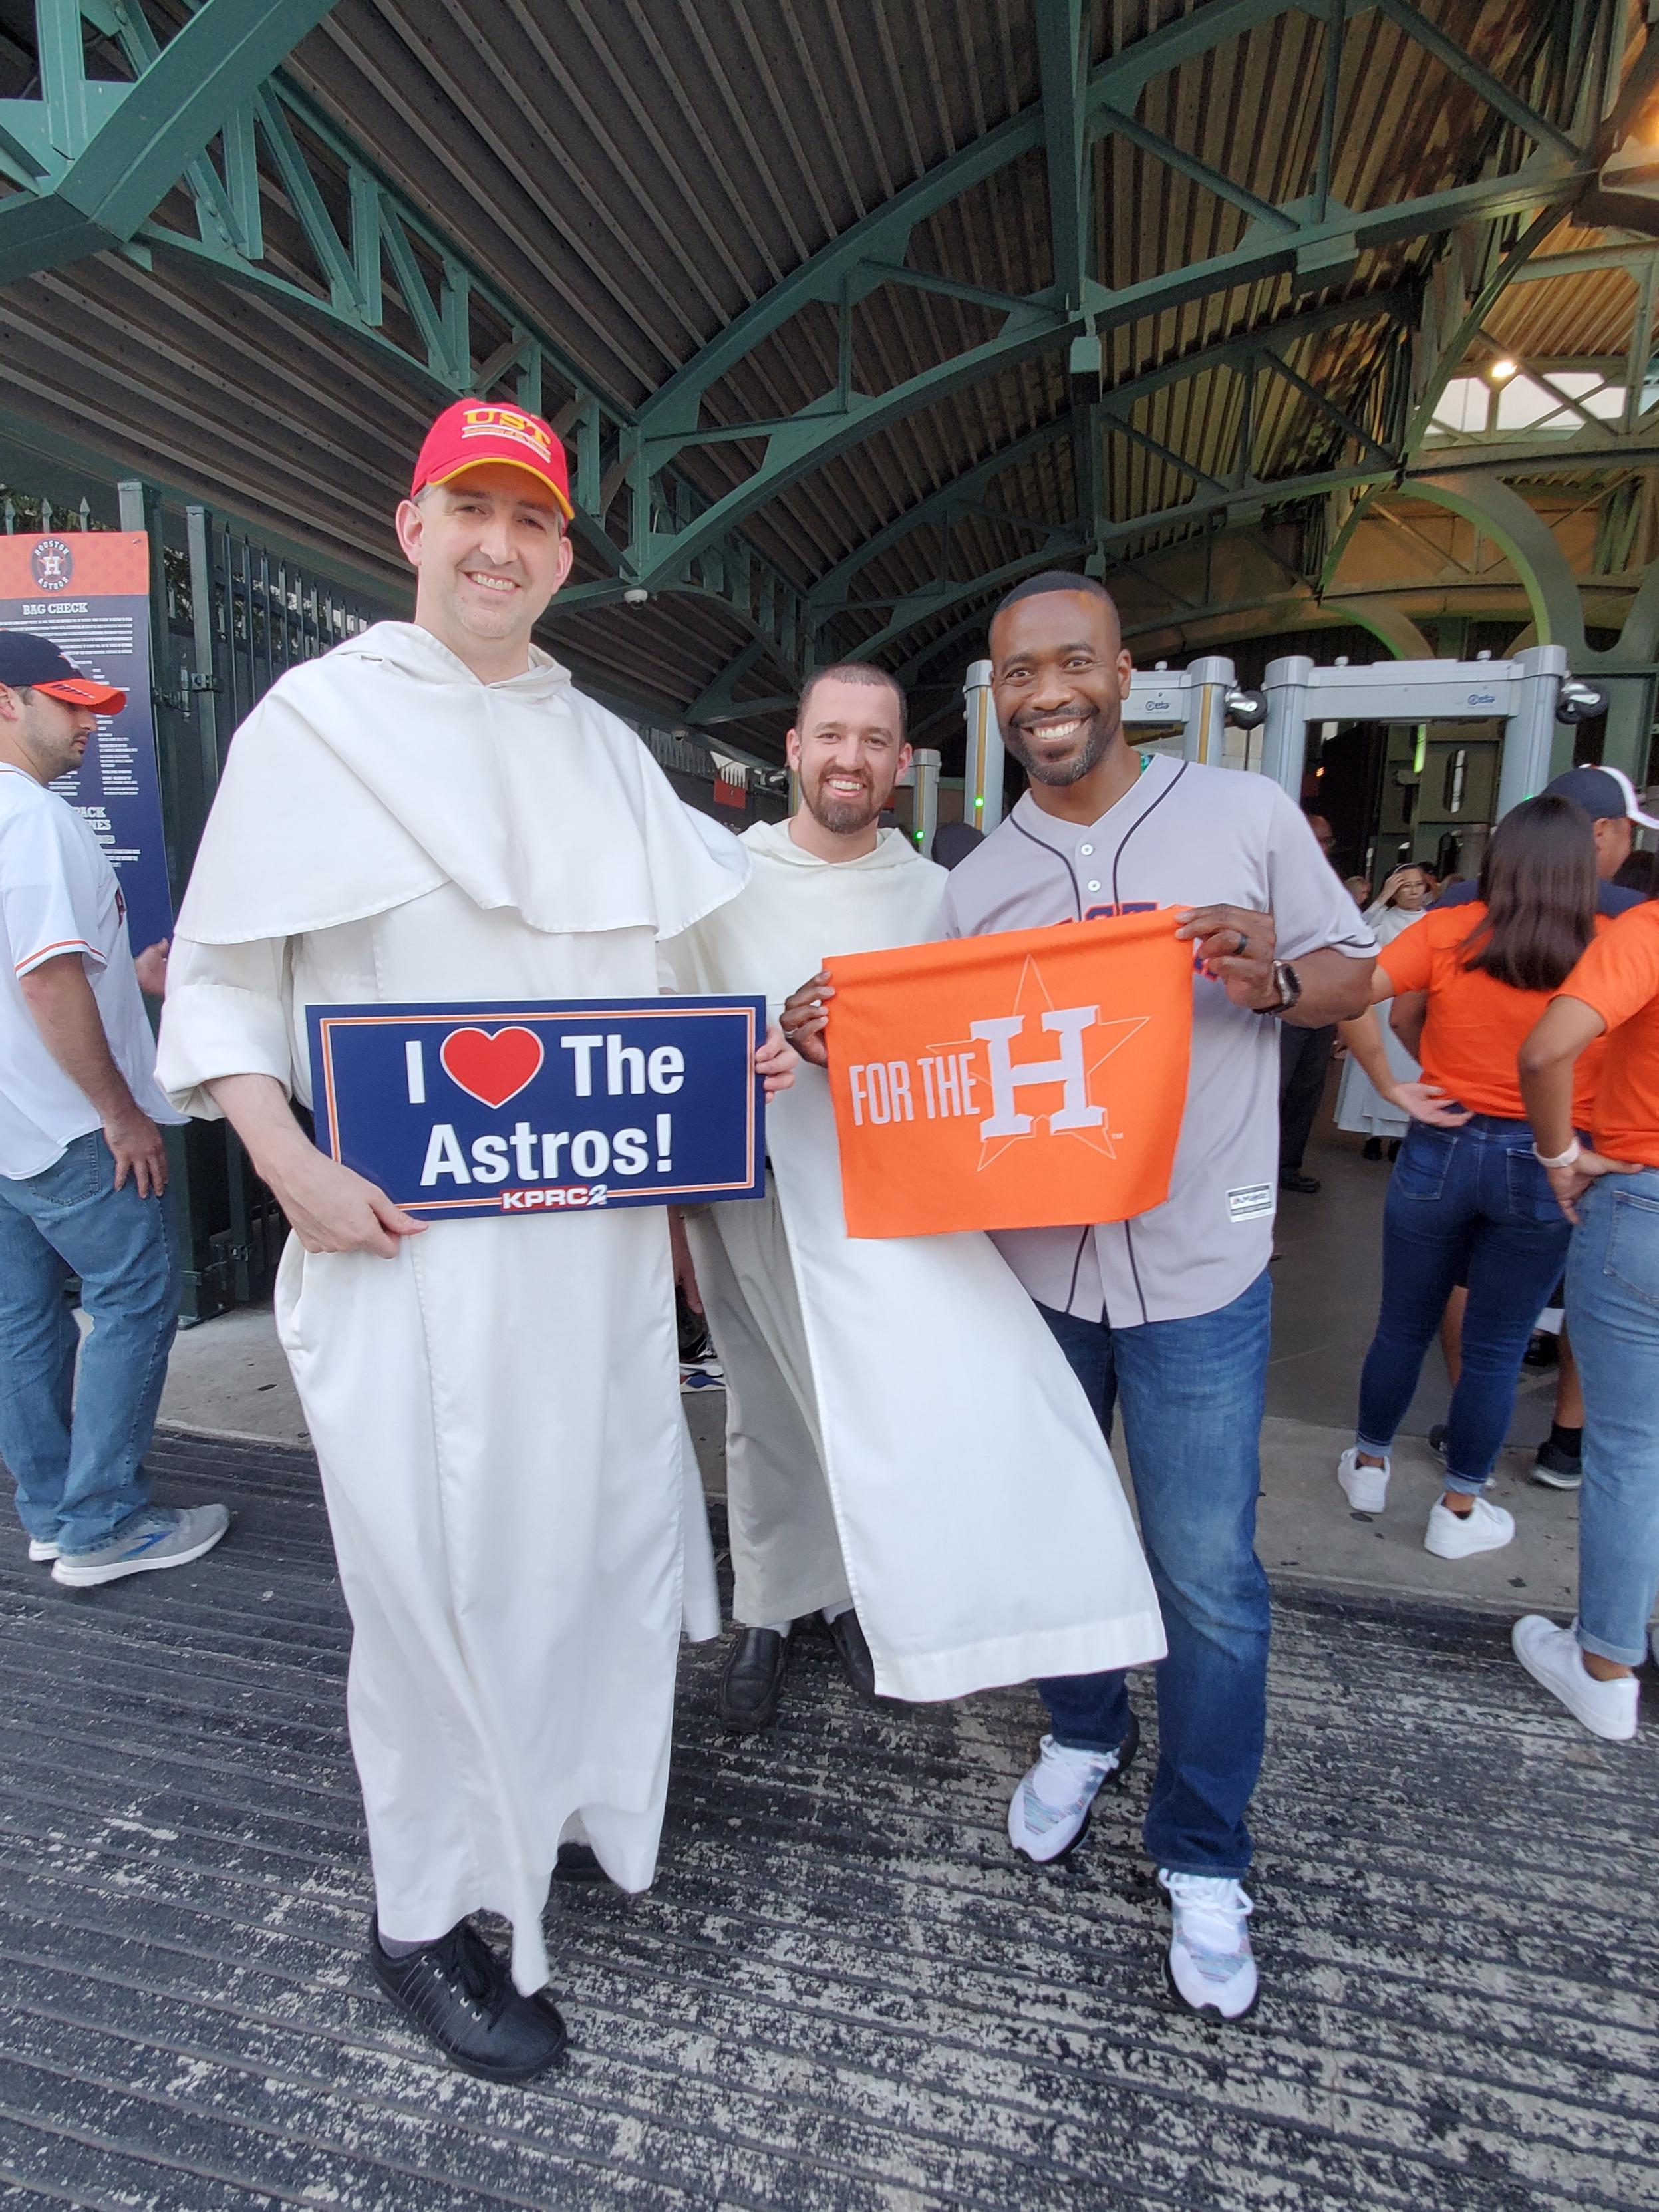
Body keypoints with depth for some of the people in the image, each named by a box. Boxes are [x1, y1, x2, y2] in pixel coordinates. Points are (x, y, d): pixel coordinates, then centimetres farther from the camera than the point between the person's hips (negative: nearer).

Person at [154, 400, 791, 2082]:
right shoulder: (318, 717, 1)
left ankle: (575, 1804, 42)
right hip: (405, 1236, -5)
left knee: (600, 1525, 15)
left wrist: (735, 1050, 2)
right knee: (439, 1569, 4)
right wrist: (286, 1158, -16)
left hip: (599, 1228, 5)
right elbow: (221, 985, -2)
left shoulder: (602, 743, 16)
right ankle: (428, 1920, 29)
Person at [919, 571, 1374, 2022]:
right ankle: (1080, 1737, 47)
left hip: (1196, 1267, -3)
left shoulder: (1247, 816, -1)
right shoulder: (979, 882, 5)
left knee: (1207, 1575, 4)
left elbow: (1355, 973, 4)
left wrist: (1271, 979, -18)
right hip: (1027, 1263, 3)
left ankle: (1204, 1860, 29)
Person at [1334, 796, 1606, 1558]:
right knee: (1495, 1349, 12)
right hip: (1543, 1167, 0)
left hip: (1441, 1151, 1)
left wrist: (1391, 1087, -10)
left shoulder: (1447, 932, -8)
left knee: (1404, 1325, 17)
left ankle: (1368, 1467, 35)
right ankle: (1459, 1512, 27)